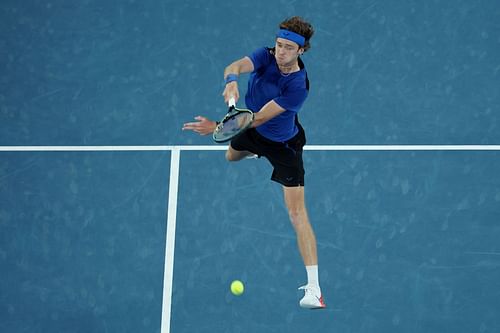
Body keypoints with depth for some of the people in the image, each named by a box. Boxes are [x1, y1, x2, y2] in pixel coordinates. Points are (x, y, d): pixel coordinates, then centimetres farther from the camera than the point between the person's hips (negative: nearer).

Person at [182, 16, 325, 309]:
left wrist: (217, 128, -43)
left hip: (283, 144, -6)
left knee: (297, 213, -16)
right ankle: (255, 153, 81)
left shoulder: (298, 86, -36)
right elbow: (237, 66, -41)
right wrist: (232, 80, -65)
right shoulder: (266, 56, -23)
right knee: (231, 156, 39)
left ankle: (314, 290, -19)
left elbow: (258, 119, -36)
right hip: (250, 129, 6)